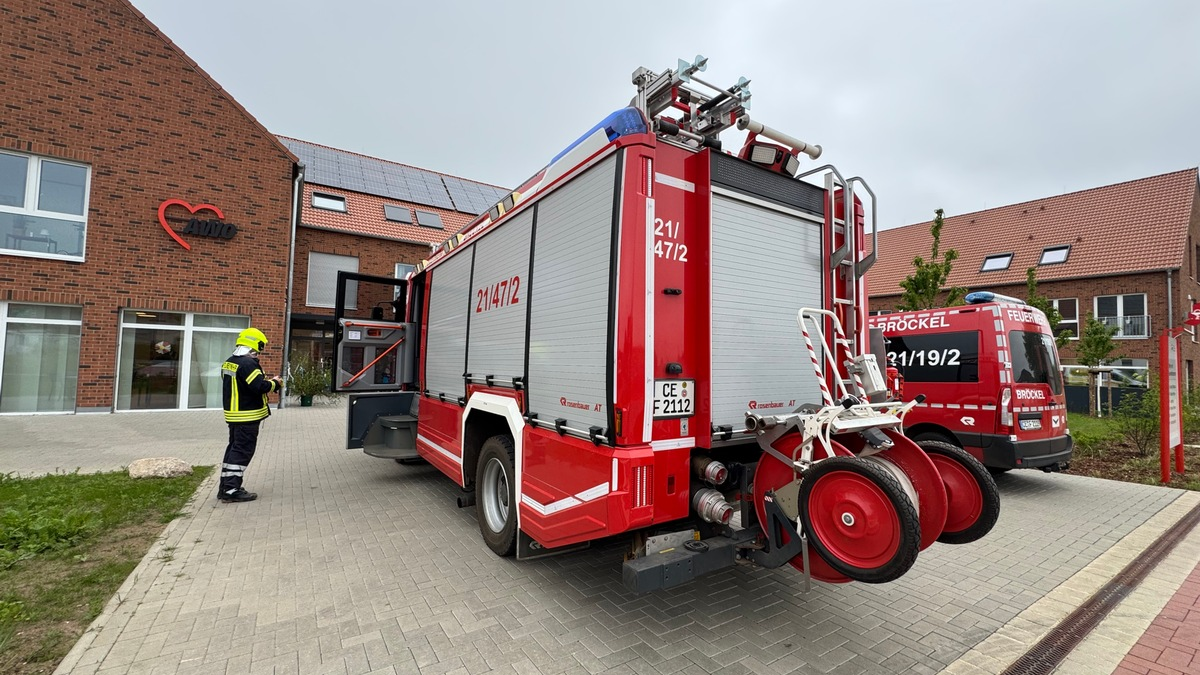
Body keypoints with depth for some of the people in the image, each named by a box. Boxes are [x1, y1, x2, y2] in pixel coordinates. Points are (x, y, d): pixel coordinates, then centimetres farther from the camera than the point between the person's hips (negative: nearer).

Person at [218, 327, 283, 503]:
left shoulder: (229, 362, 11)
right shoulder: (248, 363, -20)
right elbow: (260, 387, -26)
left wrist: (267, 381, 11)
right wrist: (275, 383, -8)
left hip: (234, 414, 10)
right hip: (247, 416, -10)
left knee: (234, 448, 16)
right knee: (242, 451, -3)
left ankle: (225, 487, 23)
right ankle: (231, 489, -1)